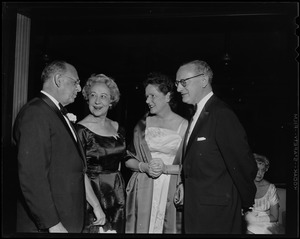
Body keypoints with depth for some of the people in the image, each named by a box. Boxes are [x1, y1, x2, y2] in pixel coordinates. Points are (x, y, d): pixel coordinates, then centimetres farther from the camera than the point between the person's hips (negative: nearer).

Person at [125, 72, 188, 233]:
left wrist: (165, 168, -15)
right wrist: (144, 166, -10)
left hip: (172, 191, -2)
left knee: (169, 228, 1)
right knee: (142, 227, 3)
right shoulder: (142, 123, 7)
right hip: (143, 190, 2)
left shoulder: (184, 126, -3)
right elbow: (128, 159, 8)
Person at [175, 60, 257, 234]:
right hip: (195, 209, 8)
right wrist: (184, 187, 7)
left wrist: (247, 203, -6)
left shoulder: (221, 114, -17)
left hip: (216, 212, -8)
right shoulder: (197, 115, 13)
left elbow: (244, 164, -16)